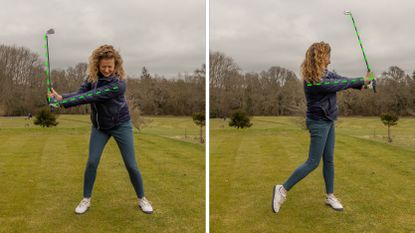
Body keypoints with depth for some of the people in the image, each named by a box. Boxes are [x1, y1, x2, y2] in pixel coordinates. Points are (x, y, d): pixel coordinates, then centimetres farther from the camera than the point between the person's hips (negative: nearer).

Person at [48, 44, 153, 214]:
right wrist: (61, 97, -36)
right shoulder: (92, 76, -7)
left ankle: (142, 198, 17)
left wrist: (63, 102, -35)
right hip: (99, 126, 4)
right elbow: (81, 93, -17)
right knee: (92, 161, -4)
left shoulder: (118, 83, -27)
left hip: (120, 125, -4)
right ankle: (86, 199, 14)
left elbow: (90, 97, -33)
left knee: (131, 165, -2)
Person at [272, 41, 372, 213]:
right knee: (313, 162, -5)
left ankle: (330, 196, 25)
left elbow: (341, 79, 2)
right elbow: (340, 85, -18)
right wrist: (362, 80, -6)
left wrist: (361, 84, -15)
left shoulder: (325, 73, 4)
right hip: (318, 123, -9)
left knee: (329, 160, 13)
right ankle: (283, 190, 3)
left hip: (328, 121, 9)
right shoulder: (313, 81, -25)